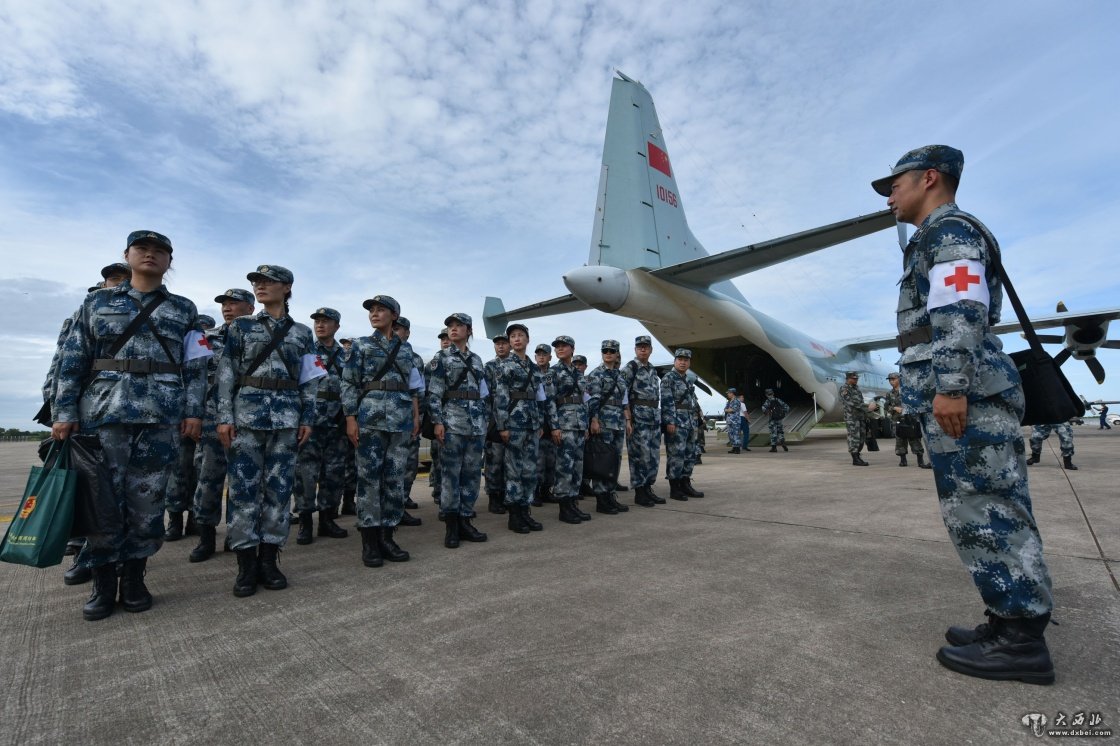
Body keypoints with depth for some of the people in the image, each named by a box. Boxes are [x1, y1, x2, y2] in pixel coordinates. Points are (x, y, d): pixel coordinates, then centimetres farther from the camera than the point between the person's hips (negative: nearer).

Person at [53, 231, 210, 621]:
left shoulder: (184, 309, 11)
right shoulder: (97, 302, 12)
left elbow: (196, 367, 6)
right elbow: (72, 361, 8)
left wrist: (194, 411, -3)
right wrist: (65, 412, 0)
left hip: (163, 416, 0)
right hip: (104, 412, 1)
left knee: (148, 500, 3)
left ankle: (134, 577, 16)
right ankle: (103, 582, 15)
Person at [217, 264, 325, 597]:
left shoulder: (302, 333, 10)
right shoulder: (240, 326, 8)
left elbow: (310, 380, 10)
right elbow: (226, 373, 3)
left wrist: (307, 418, 2)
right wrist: (224, 416, -5)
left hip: (286, 417, 1)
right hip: (247, 413, -1)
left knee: (279, 487, 2)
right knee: (244, 487, -2)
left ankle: (268, 560, 13)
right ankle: (246, 564, 8)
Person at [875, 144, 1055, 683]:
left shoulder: (949, 228, -3)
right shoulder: (935, 241, 27)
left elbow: (961, 313, -17)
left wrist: (949, 386, -23)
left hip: (965, 394, -11)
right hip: (966, 394, 11)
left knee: (983, 512, -7)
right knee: (993, 512, 10)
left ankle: (1019, 638, 0)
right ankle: (1014, 623, 17)